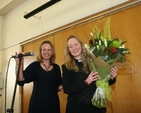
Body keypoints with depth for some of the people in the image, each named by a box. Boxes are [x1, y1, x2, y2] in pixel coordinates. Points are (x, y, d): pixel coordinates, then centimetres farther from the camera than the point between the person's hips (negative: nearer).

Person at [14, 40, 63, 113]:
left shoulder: (56, 67, 4)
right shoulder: (34, 65, -3)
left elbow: (59, 85, 11)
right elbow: (21, 80, -14)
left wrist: (61, 88, -10)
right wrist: (18, 64, -26)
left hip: (52, 102, 3)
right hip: (37, 102, -2)